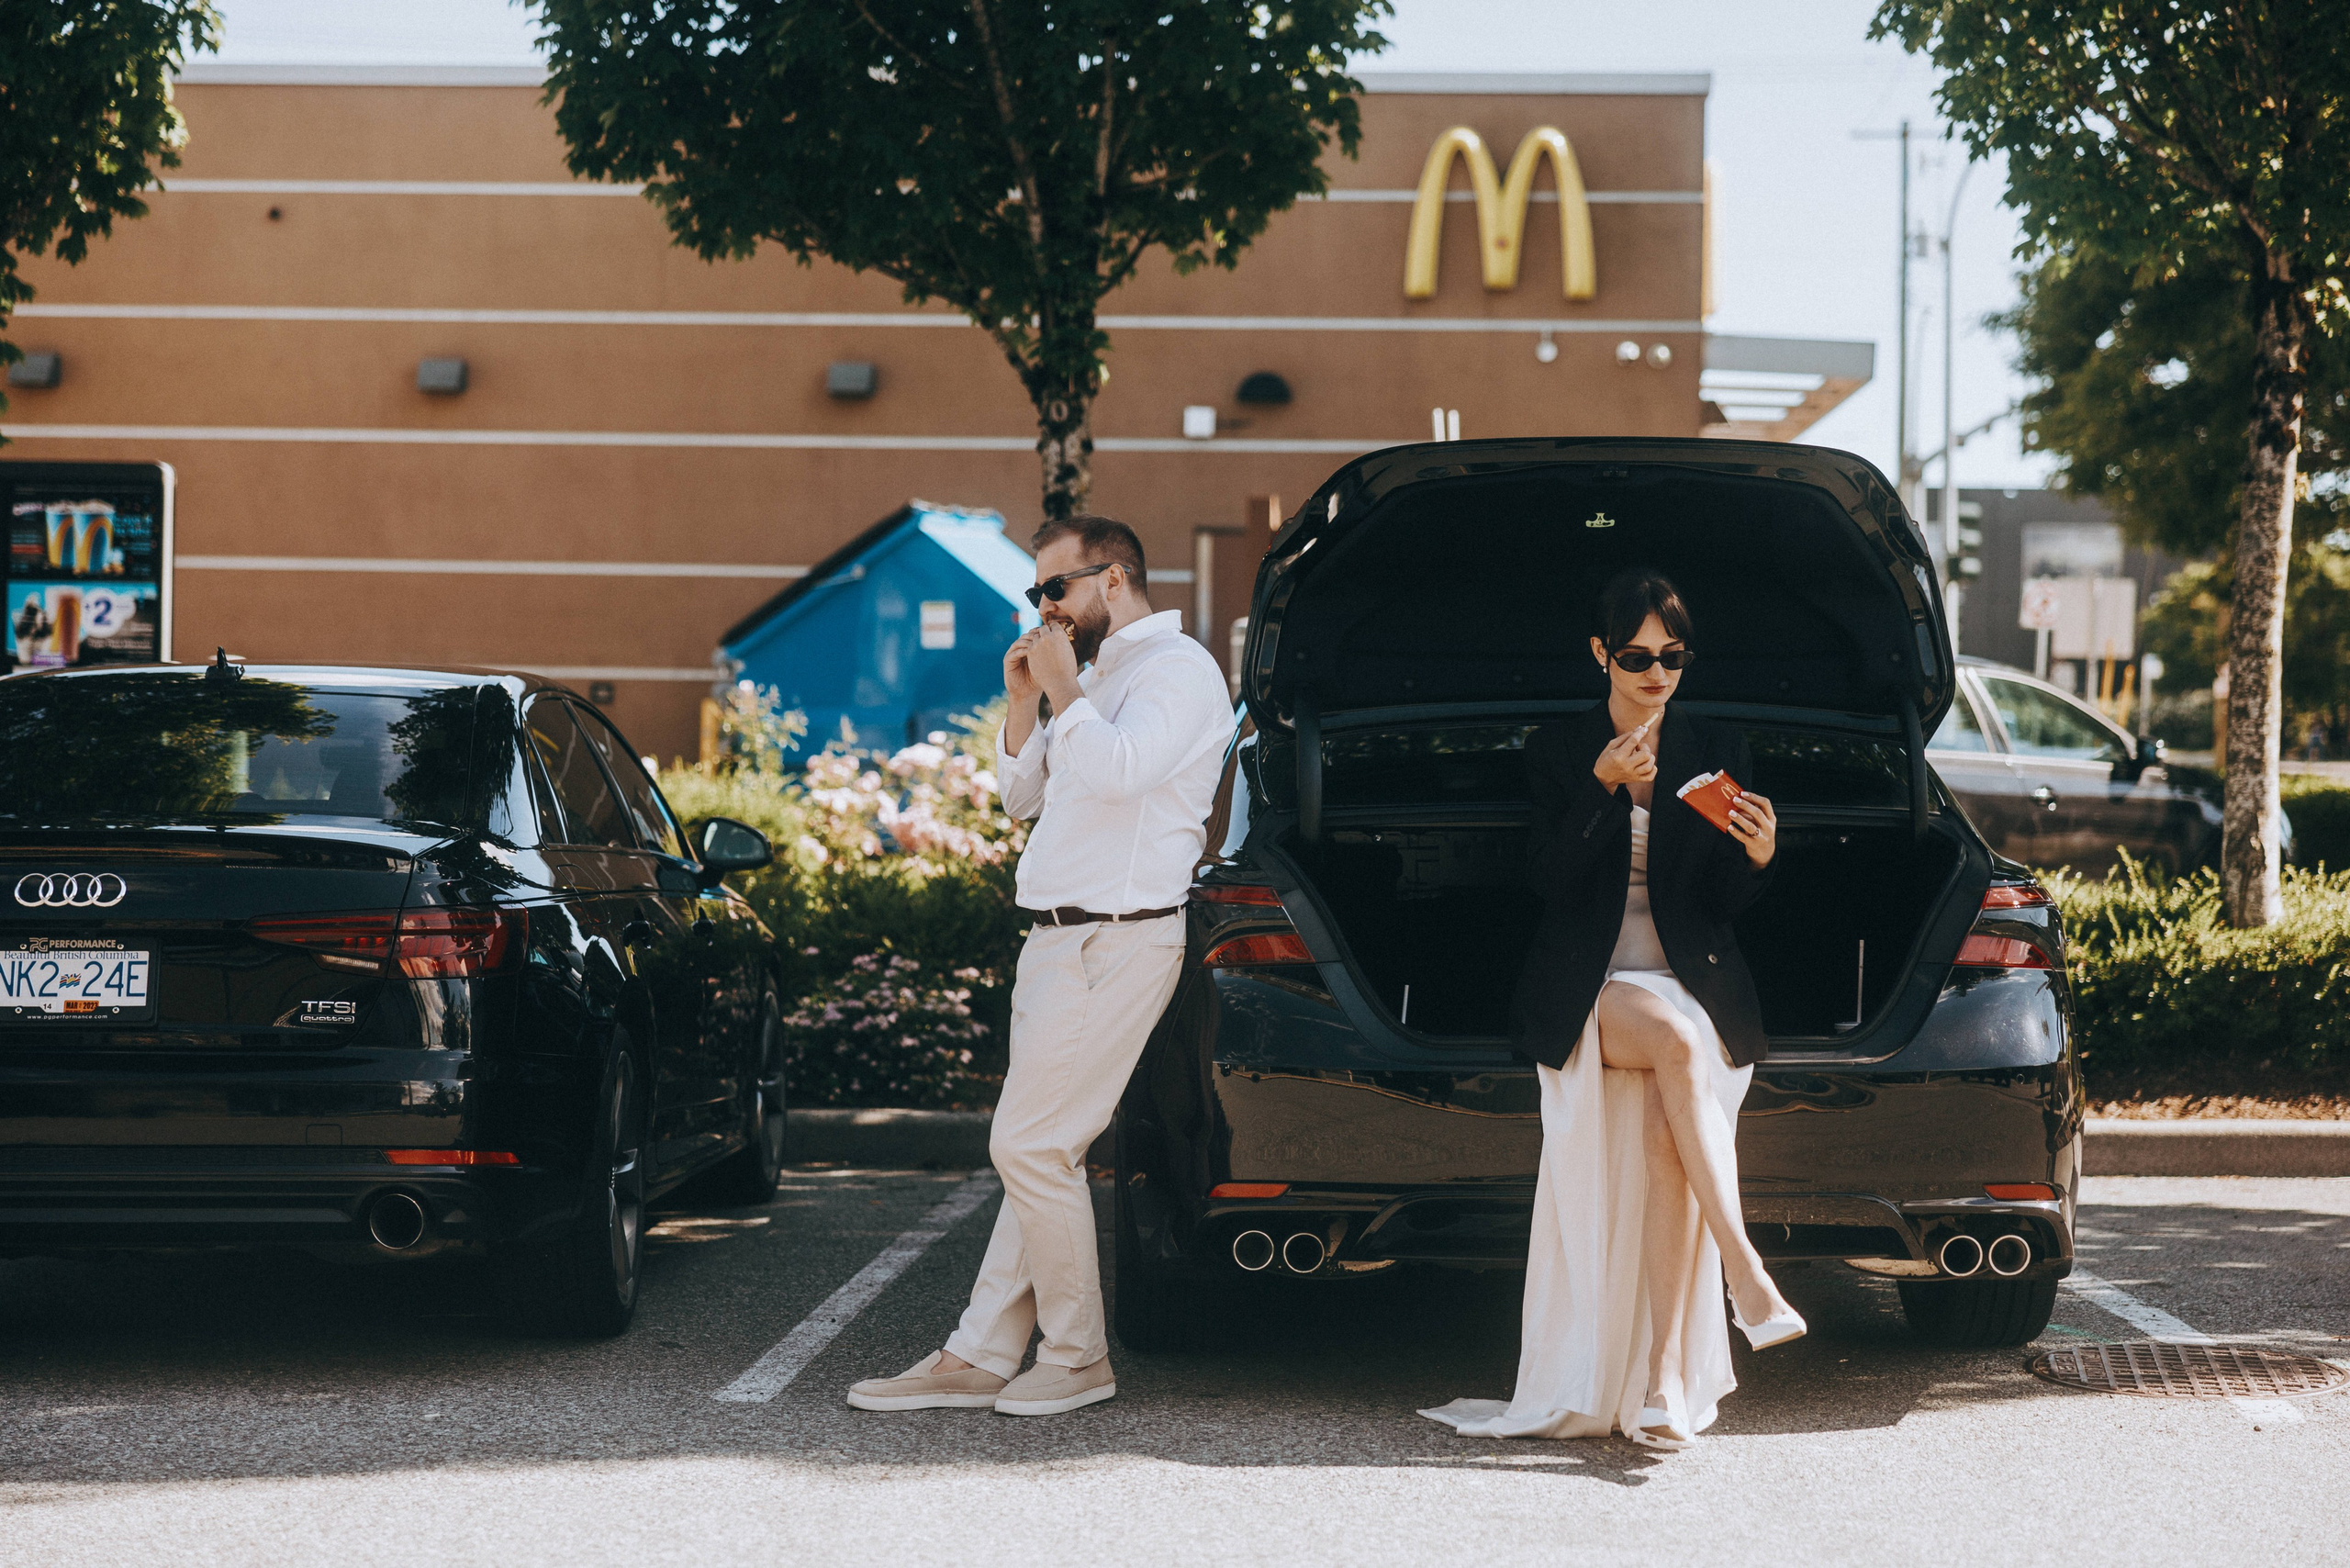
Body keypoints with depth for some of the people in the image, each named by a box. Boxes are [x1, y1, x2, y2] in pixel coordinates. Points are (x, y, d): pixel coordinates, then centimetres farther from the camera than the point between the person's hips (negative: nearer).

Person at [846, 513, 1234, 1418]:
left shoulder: (1176, 667, -9)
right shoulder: (1101, 676, 22)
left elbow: (1117, 769, -25)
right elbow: (1023, 795, 23)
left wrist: (1064, 690, -12)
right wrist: (1026, 703, 9)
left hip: (1112, 944, -10)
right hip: (1058, 940, 10)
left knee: (1031, 1147, -10)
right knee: (1040, 1154, 8)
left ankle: (1078, 1358, 0)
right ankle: (979, 1358, 9)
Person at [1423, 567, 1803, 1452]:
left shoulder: (1717, 754, 12)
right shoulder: (1559, 753, 9)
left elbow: (1727, 904, 9)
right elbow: (1551, 880, -4)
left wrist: (1757, 858, -13)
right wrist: (1604, 789, -15)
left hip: (1695, 988, 1)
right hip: (1591, 992, -1)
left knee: (1672, 1143, -24)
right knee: (1677, 1041, -35)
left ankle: (1664, 1382, -26)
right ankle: (1747, 1275, -38)